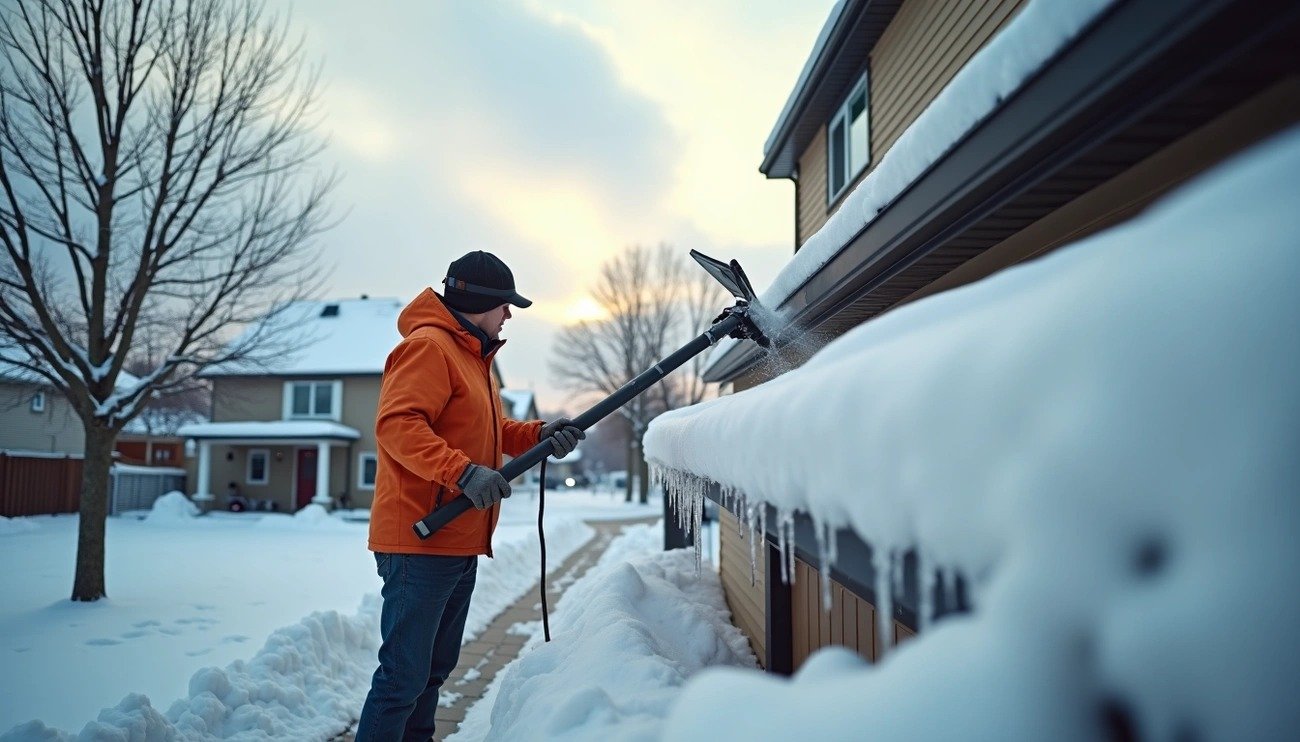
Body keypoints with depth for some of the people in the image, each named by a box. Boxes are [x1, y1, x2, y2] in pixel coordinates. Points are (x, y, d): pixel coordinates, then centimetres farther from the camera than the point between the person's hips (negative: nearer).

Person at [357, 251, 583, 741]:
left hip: (458, 543, 11)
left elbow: (489, 432, 24)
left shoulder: (473, 355, 21)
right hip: (420, 541, -10)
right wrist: (462, 471, -32)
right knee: (404, 677, -8)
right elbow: (397, 424, -23)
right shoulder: (427, 346, -11)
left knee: (435, 669, 19)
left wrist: (540, 434, 6)